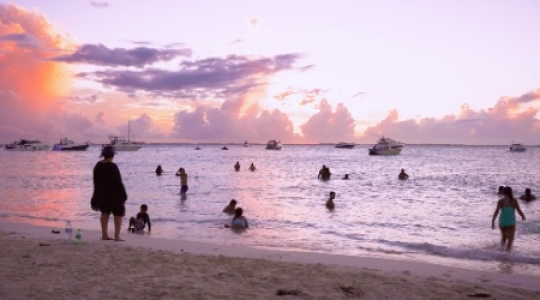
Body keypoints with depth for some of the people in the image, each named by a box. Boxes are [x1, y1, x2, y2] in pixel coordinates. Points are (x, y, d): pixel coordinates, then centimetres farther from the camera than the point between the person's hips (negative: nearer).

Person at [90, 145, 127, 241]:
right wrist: (123, 195, -9)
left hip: (102, 194, 7)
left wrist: (97, 195, 18)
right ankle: (117, 236, 0)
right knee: (118, 213, 4)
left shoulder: (98, 165, 3)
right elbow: (118, 182, -17)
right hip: (114, 194, -7)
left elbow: (96, 182, 10)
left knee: (105, 212, 19)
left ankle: (104, 234, 21)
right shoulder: (113, 167, -19)